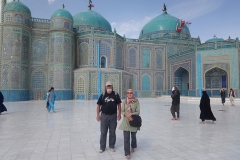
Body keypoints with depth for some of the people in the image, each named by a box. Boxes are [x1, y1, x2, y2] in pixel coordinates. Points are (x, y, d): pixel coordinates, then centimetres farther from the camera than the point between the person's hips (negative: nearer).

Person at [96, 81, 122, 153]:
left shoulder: (115, 94, -1)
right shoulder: (103, 95, -1)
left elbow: (119, 104, 4)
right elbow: (98, 105, 2)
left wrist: (119, 114, -1)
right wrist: (98, 115, -2)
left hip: (113, 116, 0)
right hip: (104, 116, 0)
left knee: (112, 132, 11)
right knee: (103, 132, 8)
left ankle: (112, 146, 26)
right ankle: (102, 147, 20)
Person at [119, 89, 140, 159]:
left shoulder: (136, 101, -6)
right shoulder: (124, 101, -2)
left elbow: (138, 112, -8)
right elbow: (122, 111, -2)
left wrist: (131, 114, -24)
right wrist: (126, 115, -22)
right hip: (126, 121, 0)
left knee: (133, 136, 19)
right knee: (126, 137, -4)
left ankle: (132, 147, 47)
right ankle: (127, 153, 4)